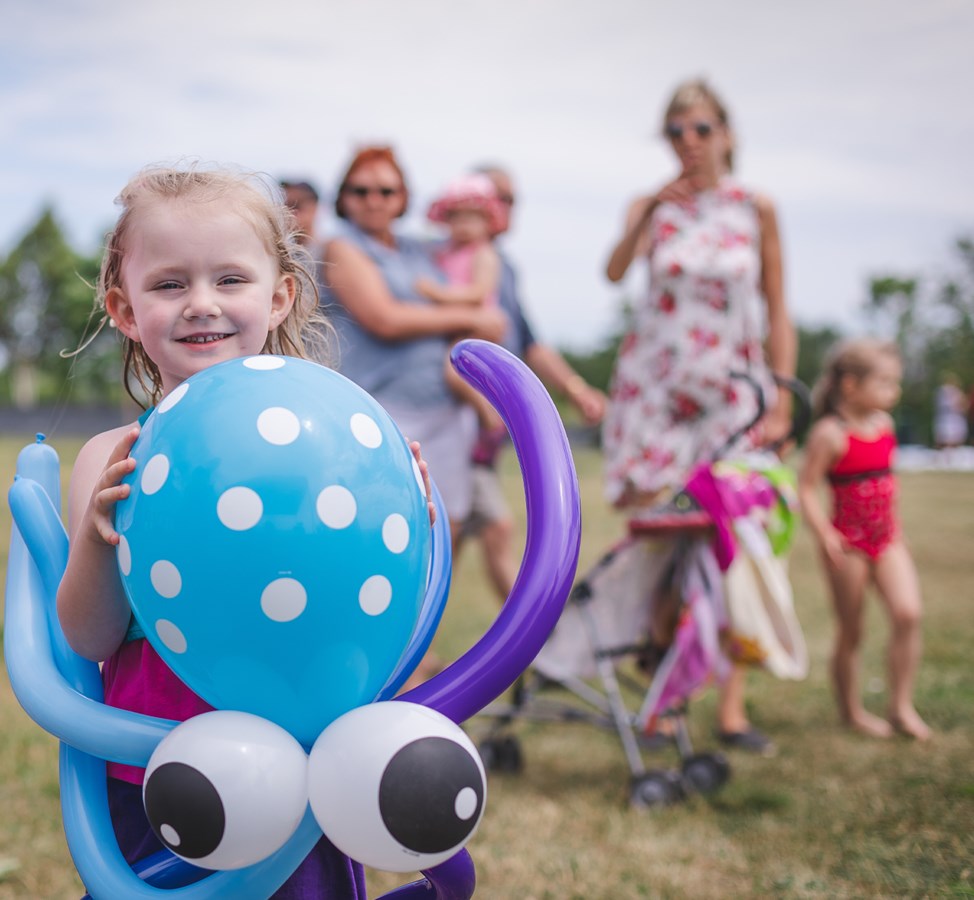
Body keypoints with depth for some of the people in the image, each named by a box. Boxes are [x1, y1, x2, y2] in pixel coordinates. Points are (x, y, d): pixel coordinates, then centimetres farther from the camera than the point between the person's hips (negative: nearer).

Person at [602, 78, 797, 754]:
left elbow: (778, 314, 5)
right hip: (654, 387, 1)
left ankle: (732, 706, 2)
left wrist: (783, 399, -1)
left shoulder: (755, 209, 4)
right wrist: (647, 213, -30)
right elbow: (615, 272, -15)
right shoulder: (652, 206, 5)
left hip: (730, 389, 0)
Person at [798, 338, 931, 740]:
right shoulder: (830, 433, -14)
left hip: (887, 537, 6)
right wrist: (825, 534, -25)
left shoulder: (884, 424, 8)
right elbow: (806, 487, -15)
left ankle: (901, 707, 1)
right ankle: (851, 712, 23)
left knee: (907, 613, -11)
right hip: (848, 543, -6)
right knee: (850, 632, 6)